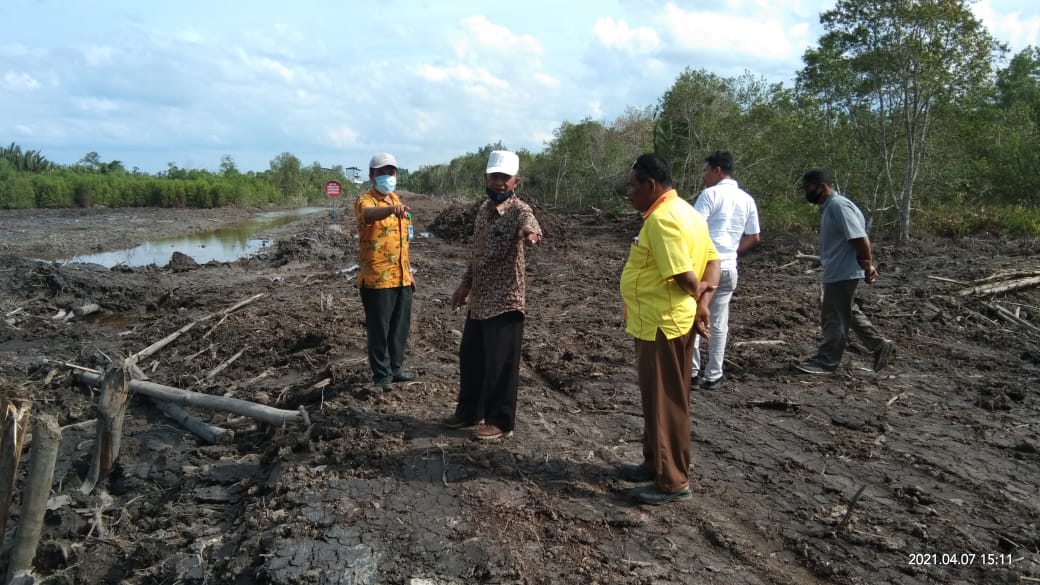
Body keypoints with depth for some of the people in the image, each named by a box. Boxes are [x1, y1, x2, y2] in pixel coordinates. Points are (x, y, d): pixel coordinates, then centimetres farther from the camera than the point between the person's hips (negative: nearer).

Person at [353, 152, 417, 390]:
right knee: (379, 329, 1)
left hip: (401, 278, 8)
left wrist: (408, 271, 19)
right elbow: (370, 214, -37)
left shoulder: (396, 200, 14)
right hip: (376, 279, -7)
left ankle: (395, 368, 29)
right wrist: (392, 209, -58)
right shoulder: (365, 200, -11)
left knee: (400, 326, 15)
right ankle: (382, 375, 12)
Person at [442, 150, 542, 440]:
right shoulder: (483, 209, 10)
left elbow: (531, 225, -39)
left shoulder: (519, 210, -14)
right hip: (479, 300, 8)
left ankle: (500, 421, 17)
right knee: (469, 357, 17)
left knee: (500, 364, 1)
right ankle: (469, 412, 34)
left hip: (505, 300, -8)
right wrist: (465, 284, 21)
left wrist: (529, 233, -62)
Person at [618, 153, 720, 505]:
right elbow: (713, 262, 9)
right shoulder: (683, 211, 12)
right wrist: (704, 300, -3)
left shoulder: (661, 218, -21)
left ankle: (673, 482, 12)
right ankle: (656, 464, 33)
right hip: (669, 322, 10)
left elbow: (684, 276, -24)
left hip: (662, 325, -10)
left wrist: (699, 299, -5)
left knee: (664, 403, 1)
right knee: (659, 399, 20)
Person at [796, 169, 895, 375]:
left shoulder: (838, 206, -20)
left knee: (835, 318, 0)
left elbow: (859, 238, -25)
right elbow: (858, 238, 15)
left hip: (842, 273, -10)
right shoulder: (829, 207, 12)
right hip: (837, 272, 10)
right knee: (848, 314, 20)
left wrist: (868, 265, -18)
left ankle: (826, 361, 10)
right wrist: (868, 264, 10)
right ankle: (879, 345, 28)